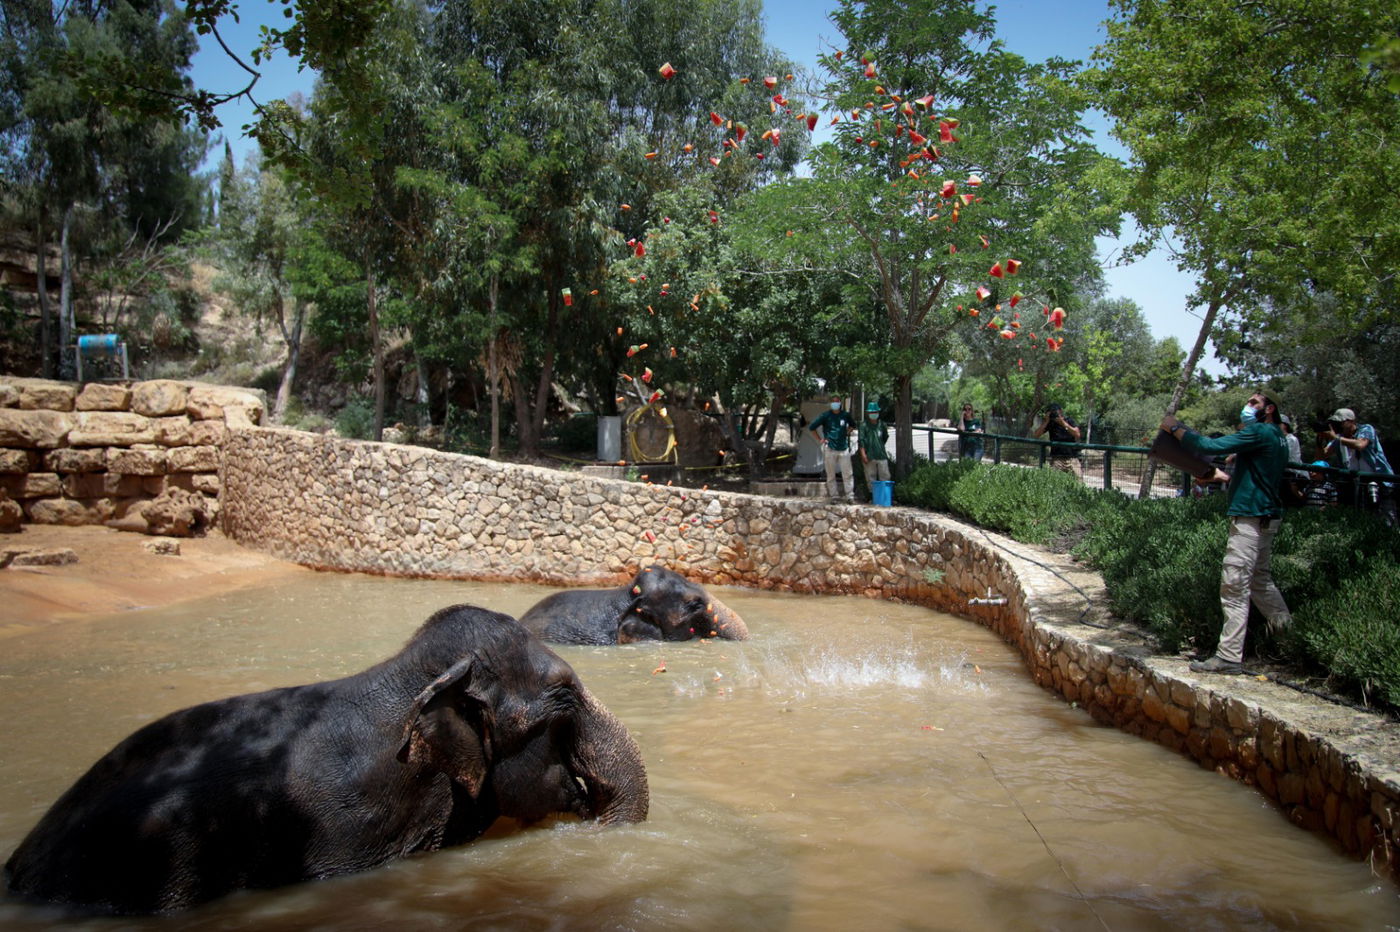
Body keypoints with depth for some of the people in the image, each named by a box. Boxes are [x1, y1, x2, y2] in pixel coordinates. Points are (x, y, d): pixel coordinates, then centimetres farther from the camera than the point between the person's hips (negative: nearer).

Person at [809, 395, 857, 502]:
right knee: (831, 475, 3)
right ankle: (834, 496, 9)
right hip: (829, 448, -1)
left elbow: (853, 425, 27)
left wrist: (847, 433, 11)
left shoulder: (845, 415, 6)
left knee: (847, 474, -2)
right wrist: (819, 440, 0)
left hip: (844, 448, 2)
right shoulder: (825, 415, -2)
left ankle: (850, 496, 1)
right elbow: (811, 427, 3)